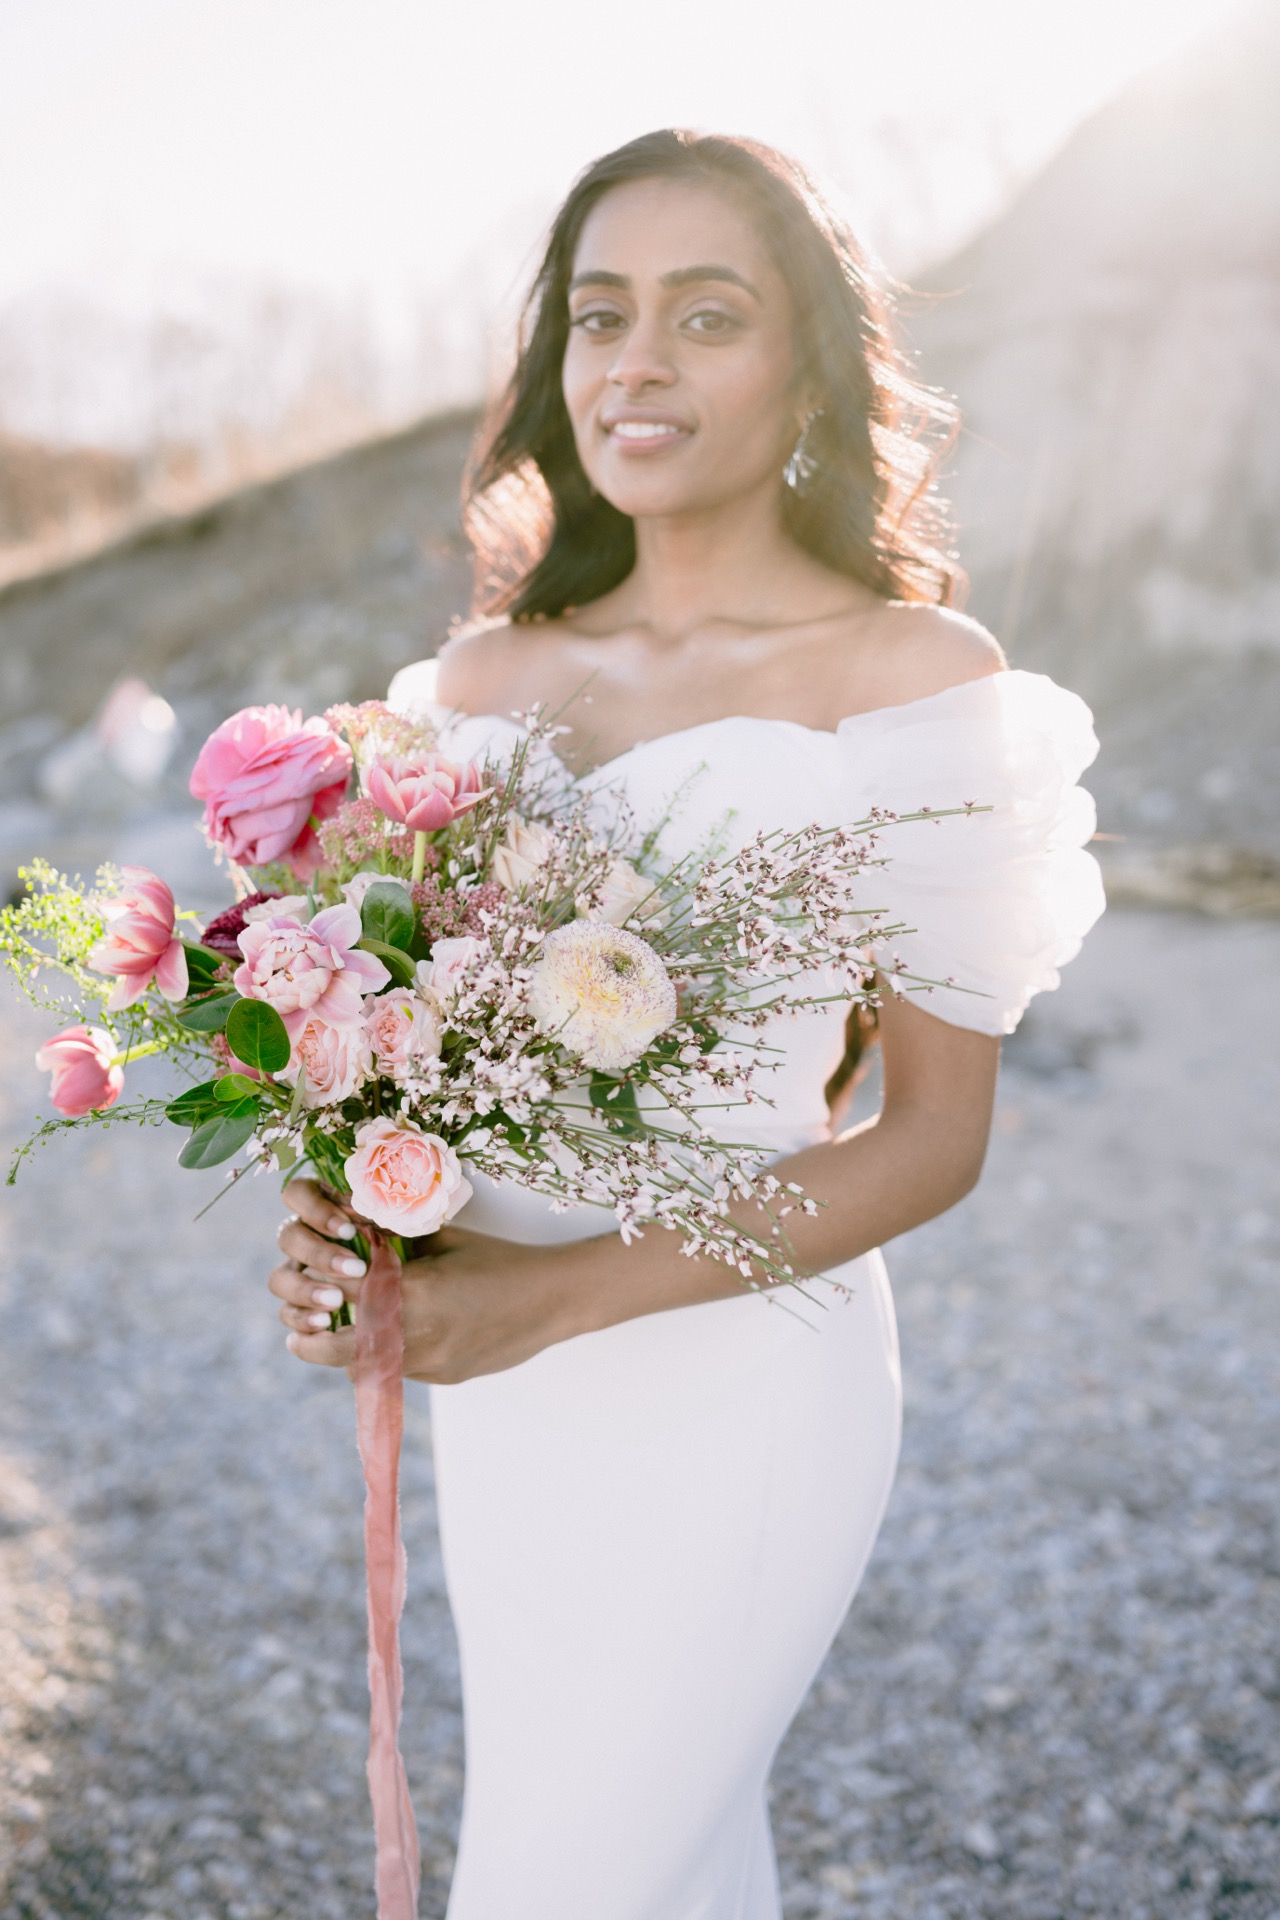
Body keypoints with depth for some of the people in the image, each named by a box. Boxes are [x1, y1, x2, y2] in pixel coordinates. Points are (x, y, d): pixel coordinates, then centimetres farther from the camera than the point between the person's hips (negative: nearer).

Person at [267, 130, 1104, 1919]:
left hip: (733, 1383, -5)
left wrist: (559, 1295, -19)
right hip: (504, 1388, 5)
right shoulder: (482, 676, 5)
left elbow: (933, 1136, -11)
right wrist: (341, 1213, -9)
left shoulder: (913, 676, -11)